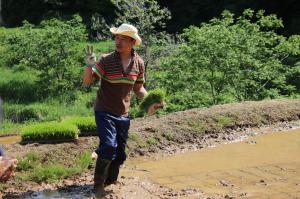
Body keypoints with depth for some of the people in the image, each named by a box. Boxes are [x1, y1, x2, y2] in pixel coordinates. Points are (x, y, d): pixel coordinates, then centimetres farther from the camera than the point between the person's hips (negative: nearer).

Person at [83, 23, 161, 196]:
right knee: (108, 146, -19)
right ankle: (98, 184, -1)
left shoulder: (139, 63, -1)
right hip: (105, 112, -4)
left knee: (120, 153, 11)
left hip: (123, 114, 5)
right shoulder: (106, 60, -13)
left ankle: (110, 180, 33)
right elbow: (87, 81, -17)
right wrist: (90, 65, -33)